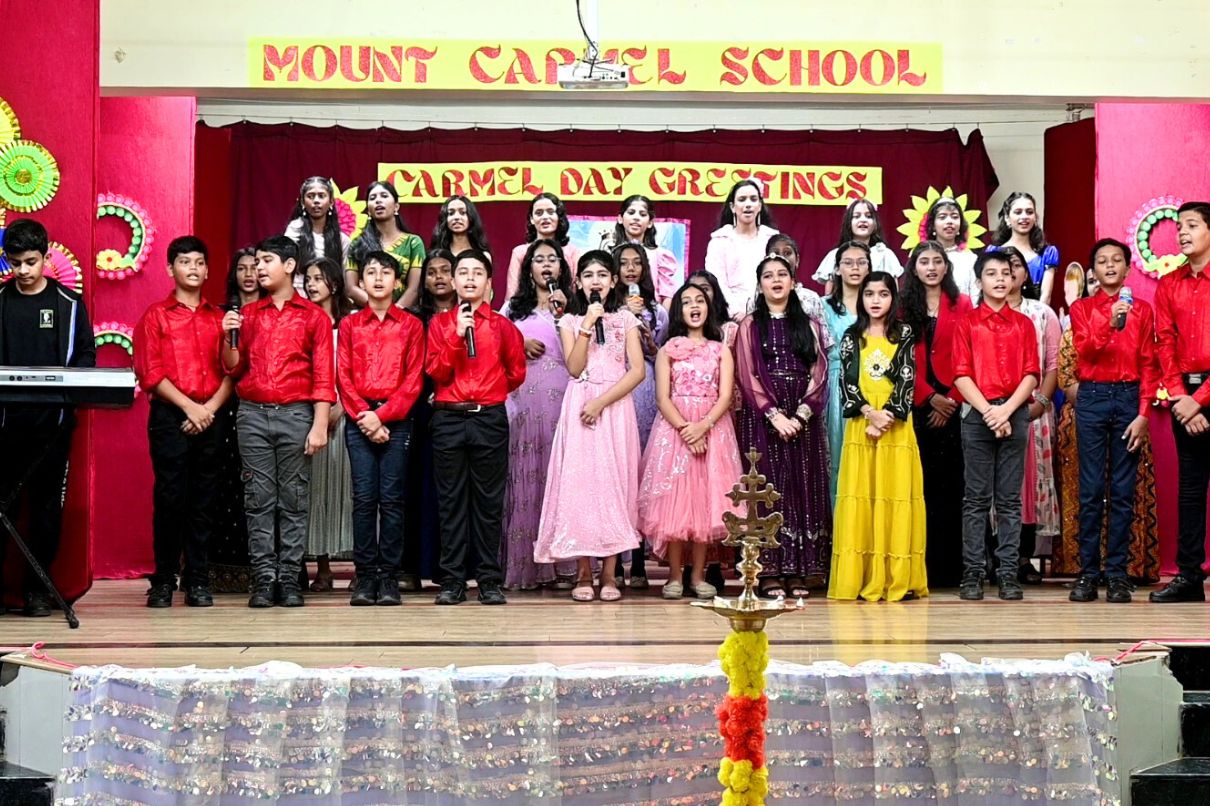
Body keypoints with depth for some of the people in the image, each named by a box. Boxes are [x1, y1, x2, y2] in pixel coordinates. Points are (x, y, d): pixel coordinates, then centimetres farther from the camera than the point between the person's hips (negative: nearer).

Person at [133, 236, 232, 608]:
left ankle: (198, 580, 7)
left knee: (204, 500, 2)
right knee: (170, 497, -5)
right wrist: (189, 406, -10)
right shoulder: (156, 315, 7)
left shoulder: (218, 318, 14)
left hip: (212, 418, 2)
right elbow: (150, 374, -2)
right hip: (170, 416, -2)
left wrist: (212, 407, -7)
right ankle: (163, 580, 2)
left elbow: (231, 372, 9)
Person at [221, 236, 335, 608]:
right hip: (252, 414, 2)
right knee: (259, 499, 1)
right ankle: (263, 580, 2)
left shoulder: (314, 316, 5)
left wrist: (320, 425, -8)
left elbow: (323, 376, 1)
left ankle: (290, 580, 3)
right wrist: (229, 338, -5)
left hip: (296, 414, -2)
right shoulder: (247, 314, 14)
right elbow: (233, 369, 13)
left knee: (293, 500, 0)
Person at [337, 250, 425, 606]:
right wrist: (363, 416, -7)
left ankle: (389, 576, 0)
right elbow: (343, 377, 6)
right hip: (358, 420, 1)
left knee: (392, 499, -2)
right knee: (364, 498, -1)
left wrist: (382, 415, -9)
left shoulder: (411, 325, 8)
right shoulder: (349, 324, 12)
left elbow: (413, 379, 1)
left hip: (396, 418, -1)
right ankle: (364, 575, 1)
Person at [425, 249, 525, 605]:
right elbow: (436, 372, -3)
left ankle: (490, 580, 7)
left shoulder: (502, 326, 6)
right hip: (449, 420, 1)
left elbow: (516, 374, 12)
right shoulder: (440, 323, 8)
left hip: (490, 420, 0)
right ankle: (452, 581, 7)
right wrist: (458, 334, -11)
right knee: (451, 502, 3)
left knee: (489, 502, 2)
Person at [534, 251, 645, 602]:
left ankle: (609, 573, -1)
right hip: (579, 408, 0)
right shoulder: (570, 321, 10)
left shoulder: (625, 319, 8)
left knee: (613, 483, -2)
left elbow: (638, 370, -2)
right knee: (580, 483, -4)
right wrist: (588, 325, -10)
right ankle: (583, 573, 0)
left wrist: (602, 402, -12)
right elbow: (574, 368, -4)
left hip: (616, 406, 0)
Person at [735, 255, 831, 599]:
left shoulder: (809, 325, 13)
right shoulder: (750, 326, 8)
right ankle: (770, 572, -4)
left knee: (804, 488, -2)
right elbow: (747, 376, -1)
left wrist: (801, 415, -11)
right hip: (762, 416, -2)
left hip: (804, 418, 2)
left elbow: (819, 374, 5)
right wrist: (774, 415, -14)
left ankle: (799, 572, 1)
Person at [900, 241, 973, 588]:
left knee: (949, 482, 0)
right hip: (915, 405, 0)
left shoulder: (962, 306, 8)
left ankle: (947, 567, 4)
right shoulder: (903, 306, 9)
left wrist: (951, 400, -8)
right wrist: (930, 397, -8)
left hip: (951, 405, 0)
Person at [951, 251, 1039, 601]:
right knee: (976, 498, -1)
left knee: (1010, 499, 2)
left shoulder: (1024, 324, 12)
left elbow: (1031, 375, 5)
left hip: (1014, 413, 2)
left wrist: (1006, 410, -9)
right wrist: (988, 411, -12)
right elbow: (962, 375, -1)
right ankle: (972, 574, 1)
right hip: (977, 413, -1)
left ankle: (1008, 574, 3)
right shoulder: (966, 323, 7)